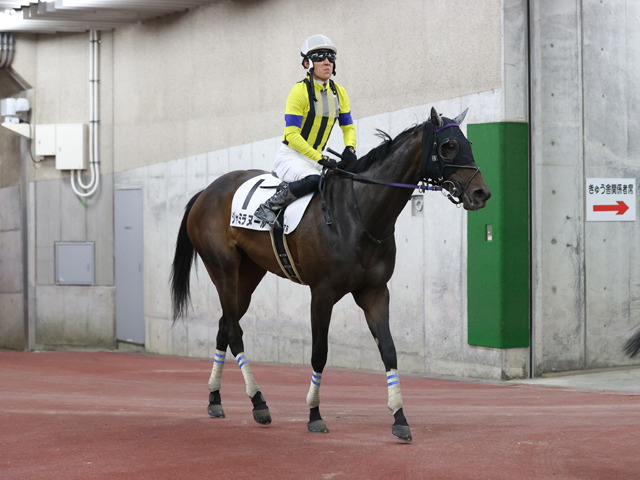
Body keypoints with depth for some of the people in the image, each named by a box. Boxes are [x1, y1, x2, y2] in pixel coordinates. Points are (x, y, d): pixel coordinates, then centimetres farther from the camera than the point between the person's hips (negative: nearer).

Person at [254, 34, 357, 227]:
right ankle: (268, 208, -20)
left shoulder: (339, 93, 6)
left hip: (315, 159, 7)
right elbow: (292, 134, -20)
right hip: (290, 155, -7)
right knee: (312, 179, -36)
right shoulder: (300, 91, -14)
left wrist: (349, 149, -11)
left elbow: (348, 127, 13)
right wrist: (320, 159, -27)